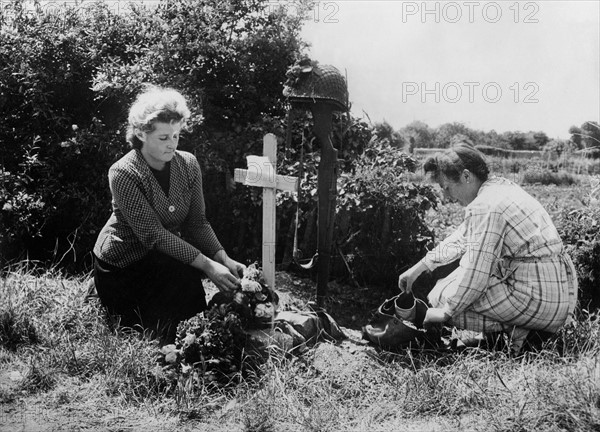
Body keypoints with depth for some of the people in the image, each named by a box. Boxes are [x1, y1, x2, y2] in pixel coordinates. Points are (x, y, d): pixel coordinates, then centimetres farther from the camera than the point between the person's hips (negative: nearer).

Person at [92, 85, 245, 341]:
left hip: (165, 256, 5)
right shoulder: (123, 174, -21)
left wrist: (223, 258, -22)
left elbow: (197, 223, -4)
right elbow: (153, 234, -28)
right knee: (187, 276, -28)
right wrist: (207, 265, -34)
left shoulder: (188, 164, -5)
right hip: (121, 265, -5)